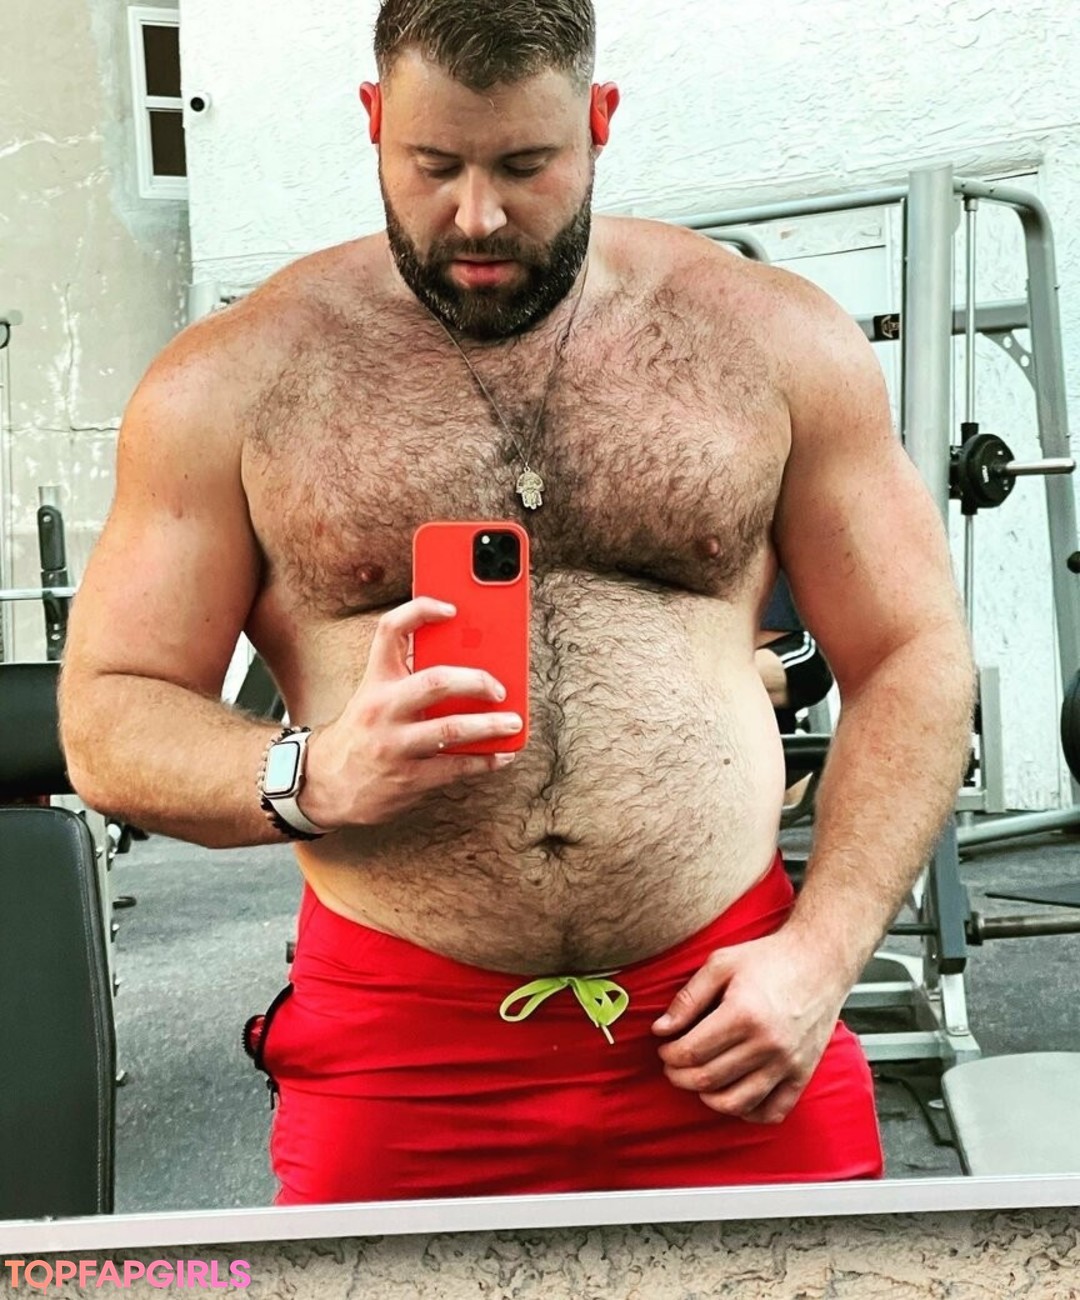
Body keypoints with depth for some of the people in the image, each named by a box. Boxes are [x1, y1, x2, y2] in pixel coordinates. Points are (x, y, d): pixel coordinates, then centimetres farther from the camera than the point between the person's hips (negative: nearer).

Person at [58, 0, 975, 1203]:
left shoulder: (773, 340, 2)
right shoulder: (236, 381, 0)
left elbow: (911, 663, 4)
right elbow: (106, 720, 1)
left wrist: (822, 950, -7)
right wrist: (312, 777, -19)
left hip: (729, 1024, 1)